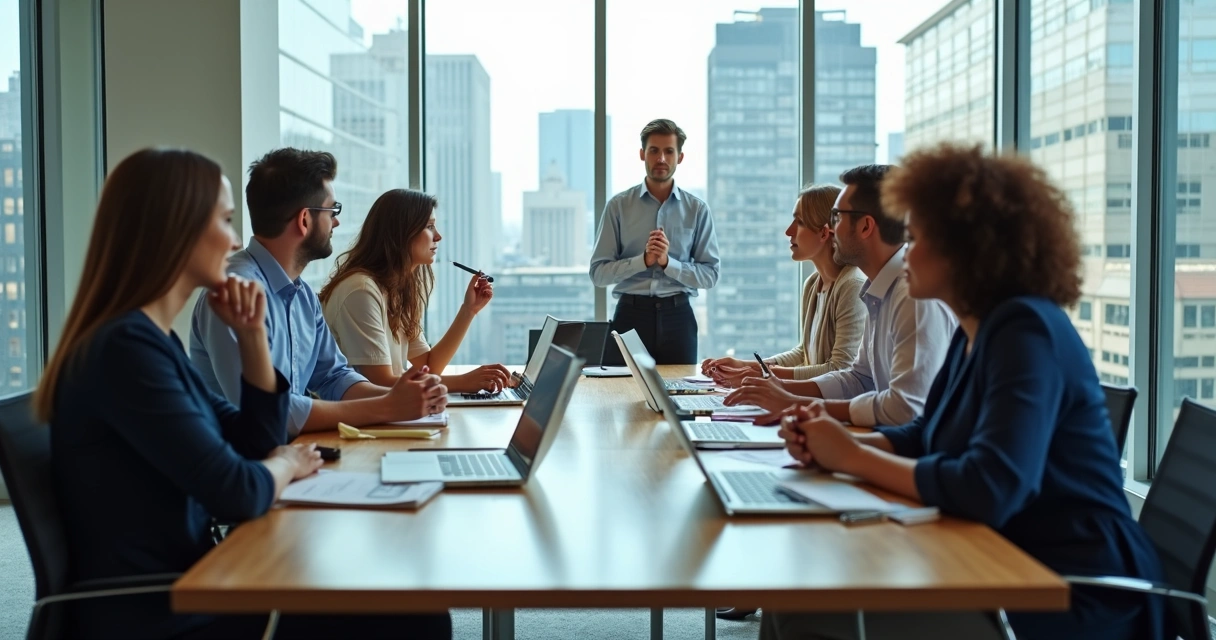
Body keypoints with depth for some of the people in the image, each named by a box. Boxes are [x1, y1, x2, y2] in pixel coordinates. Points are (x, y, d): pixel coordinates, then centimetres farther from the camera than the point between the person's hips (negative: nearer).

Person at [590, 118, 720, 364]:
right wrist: (643, 260, -16)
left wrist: (668, 262, -14)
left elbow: (710, 274, 0)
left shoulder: (697, 209, 4)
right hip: (631, 314, -1)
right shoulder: (618, 206, 2)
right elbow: (598, 272, -3)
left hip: (676, 316, 1)